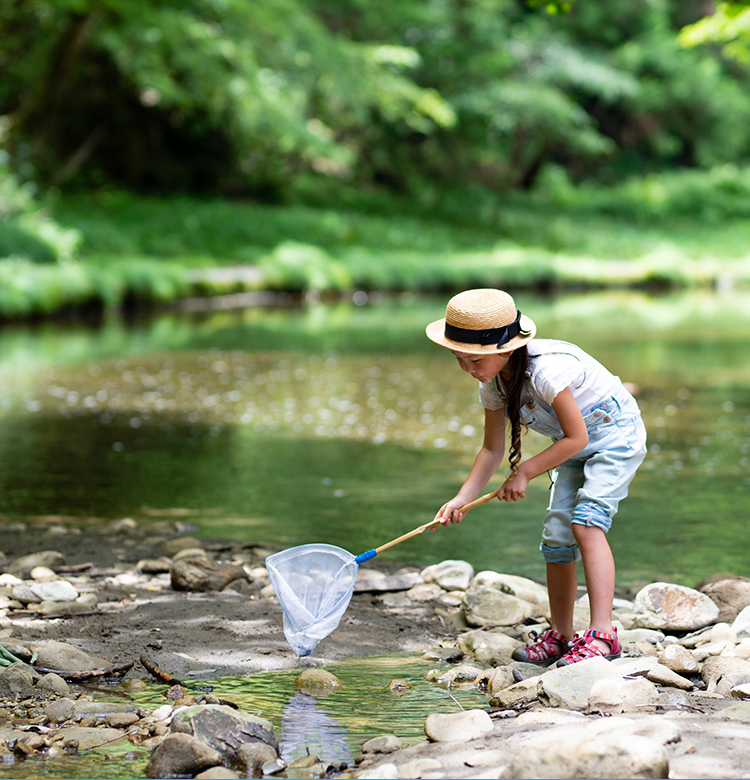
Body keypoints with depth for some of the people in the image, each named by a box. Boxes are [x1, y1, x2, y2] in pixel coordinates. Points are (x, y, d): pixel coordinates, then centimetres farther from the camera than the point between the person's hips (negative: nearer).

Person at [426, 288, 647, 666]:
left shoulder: (546, 369, -35)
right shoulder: (492, 383, -10)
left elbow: (576, 437, -28)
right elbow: (492, 449, -2)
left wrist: (524, 472, -21)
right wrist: (462, 498, -13)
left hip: (615, 433, -8)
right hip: (574, 449, 8)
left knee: (585, 522, -24)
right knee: (556, 533, 2)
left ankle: (602, 634, -28)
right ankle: (559, 636, 15)